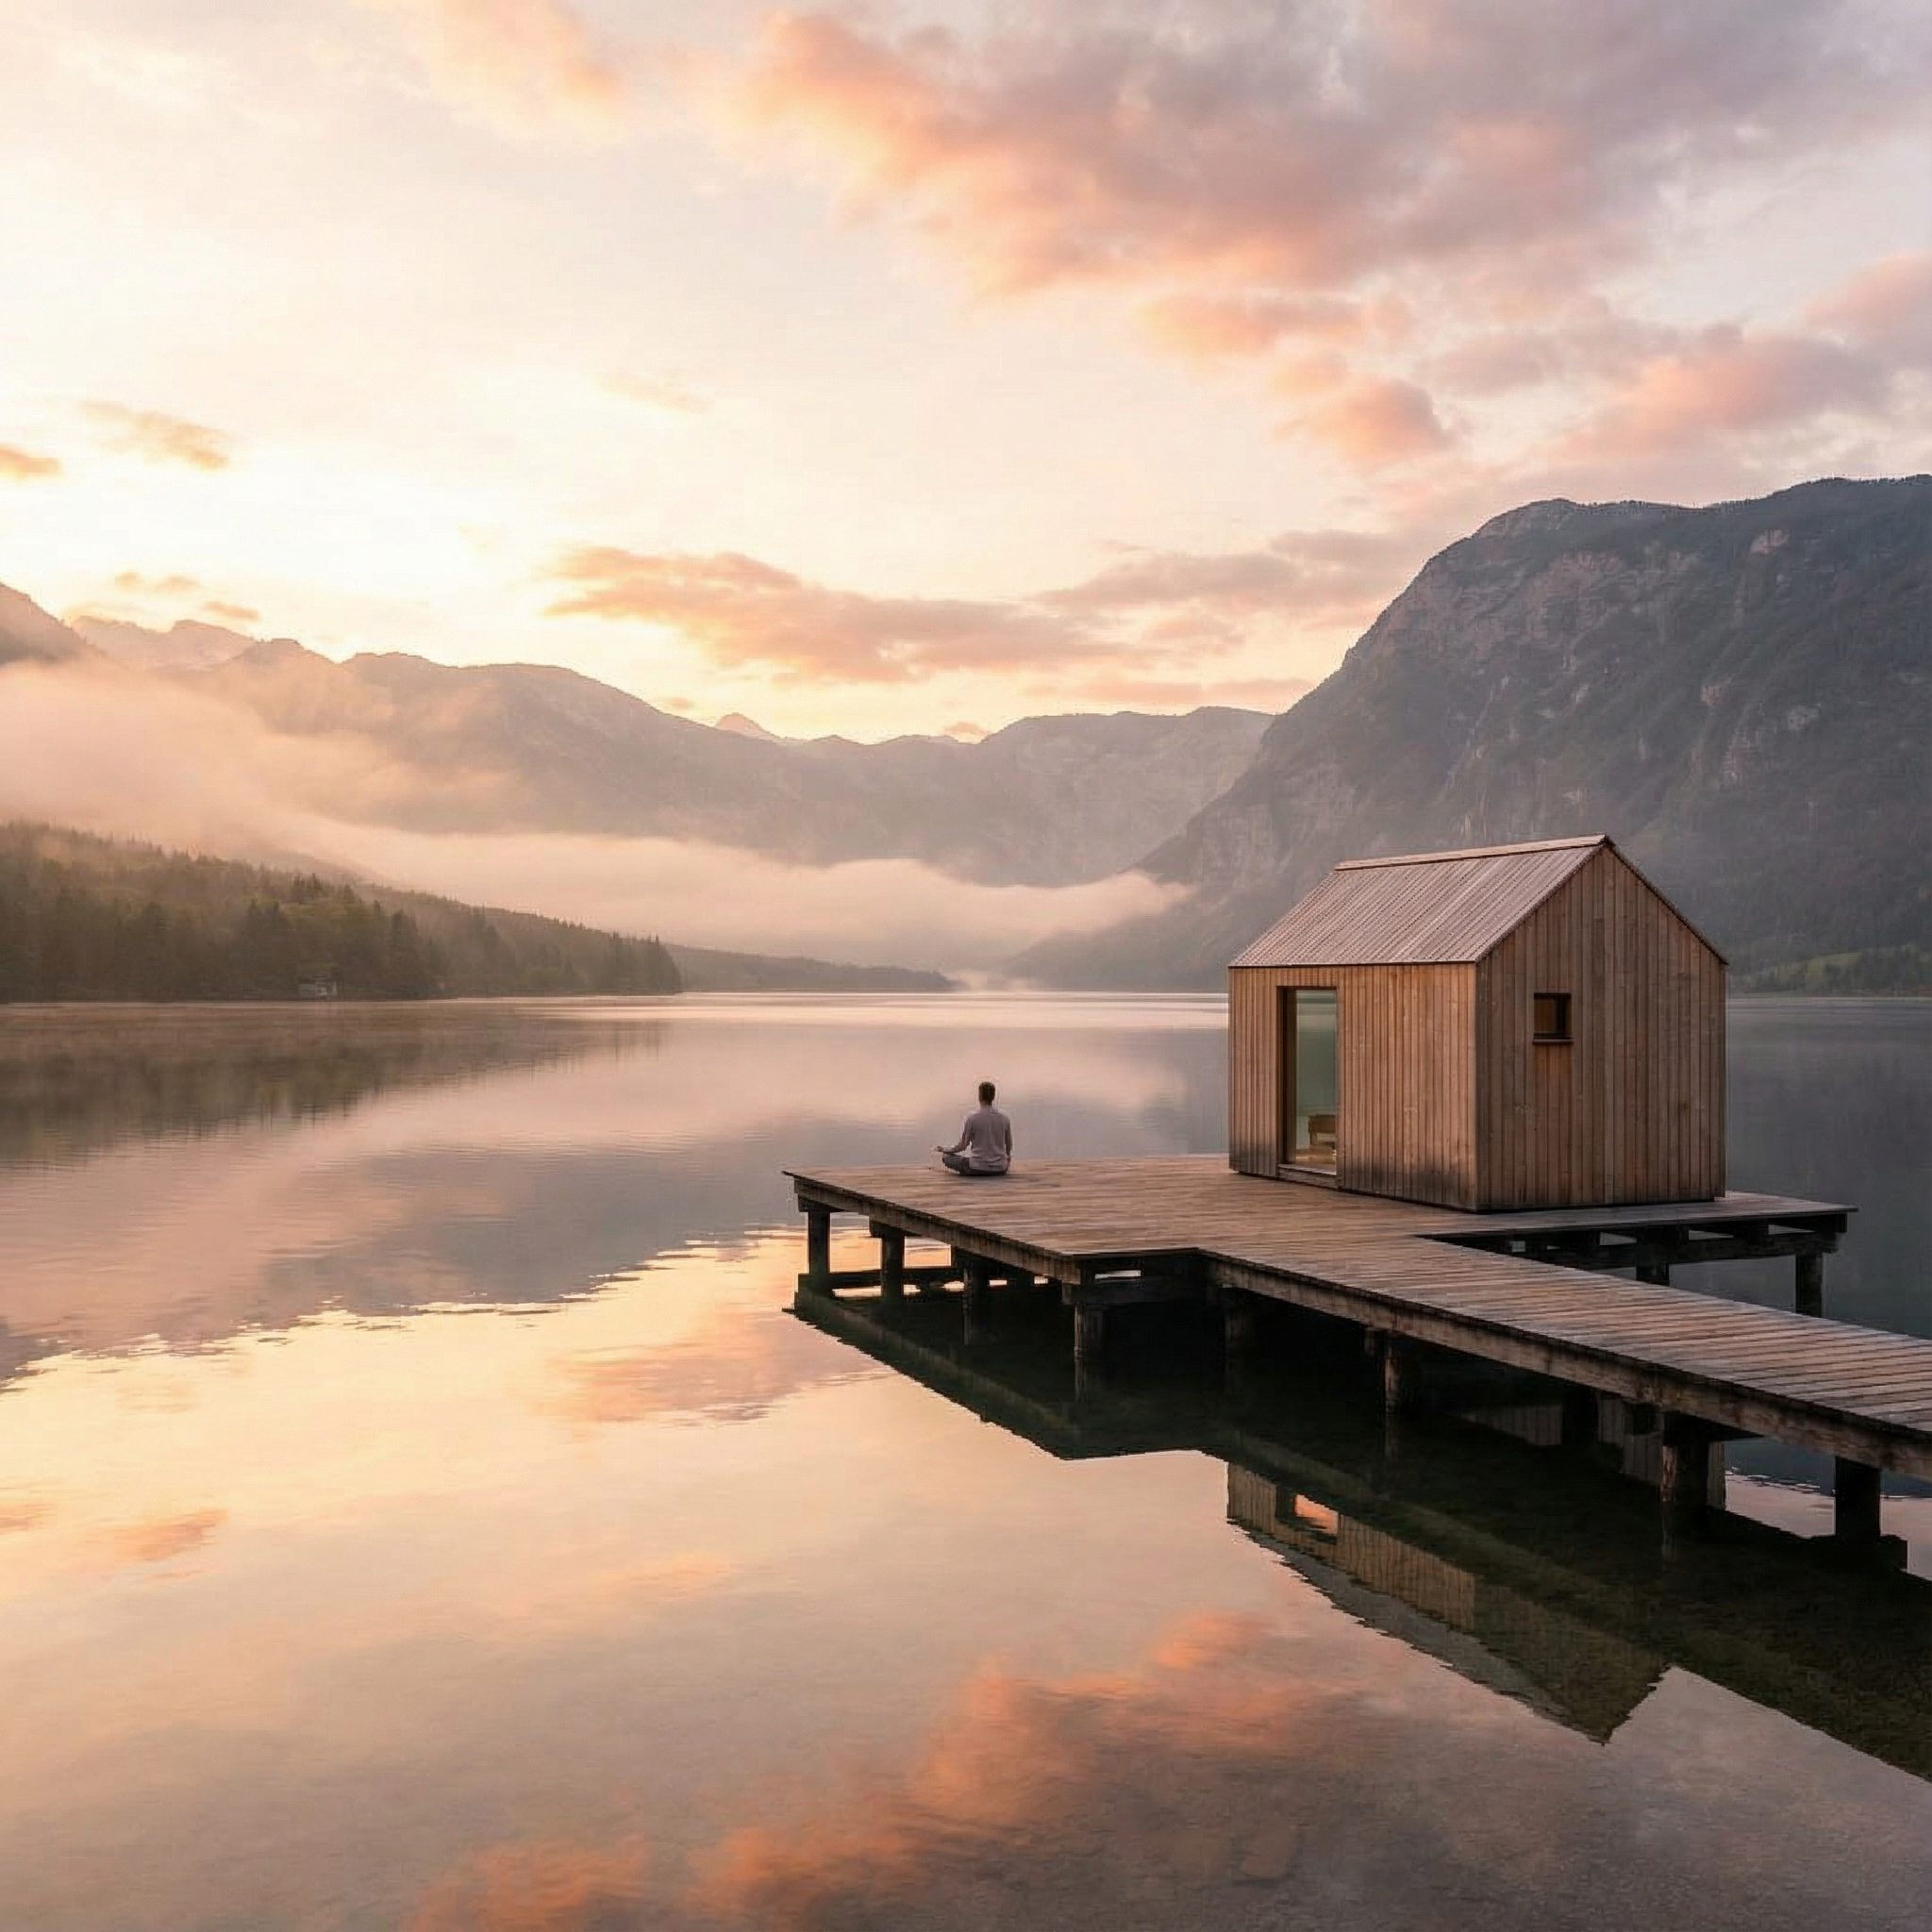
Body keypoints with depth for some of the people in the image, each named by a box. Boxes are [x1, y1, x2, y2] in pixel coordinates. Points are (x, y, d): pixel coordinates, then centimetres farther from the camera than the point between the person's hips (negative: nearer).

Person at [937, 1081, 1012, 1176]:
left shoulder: (972, 1118, -9)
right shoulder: (1005, 1118, 1)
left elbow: (962, 1146, 1)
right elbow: (1009, 1145, 14)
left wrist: (943, 1149, 18)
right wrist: (1008, 1157, 37)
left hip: (978, 1169, -1)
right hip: (1000, 1169, 1)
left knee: (947, 1157, 18)